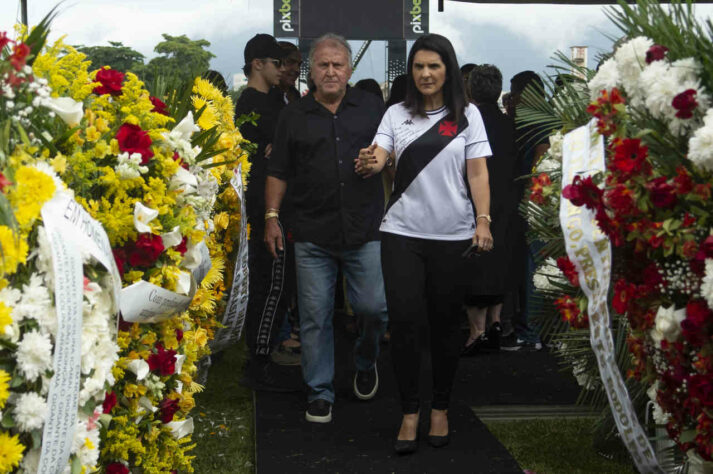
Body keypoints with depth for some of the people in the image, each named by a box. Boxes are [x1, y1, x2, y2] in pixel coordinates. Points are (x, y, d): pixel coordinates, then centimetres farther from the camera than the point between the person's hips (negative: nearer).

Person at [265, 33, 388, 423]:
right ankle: (320, 392, 15)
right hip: (313, 235, 0)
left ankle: (365, 361, 30)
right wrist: (271, 217, 3)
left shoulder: (371, 107, 9)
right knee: (315, 316, 2)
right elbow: (278, 171, 10)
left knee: (373, 307, -1)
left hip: (365, 231, 0)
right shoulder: (294, 116, 8)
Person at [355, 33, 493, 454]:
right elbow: (378, 159, -5)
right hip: (403, 233, 1)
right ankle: (410, 413, 7)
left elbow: (477, 172, -3)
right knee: (404, 320, -5)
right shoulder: (397, 114, 6)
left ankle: (441, 410, 23)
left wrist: (483, 220, -15)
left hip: (453, 236, -1)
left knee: (446, 324, 8)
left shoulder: (467, 115, 3)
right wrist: (369, 164, -30)